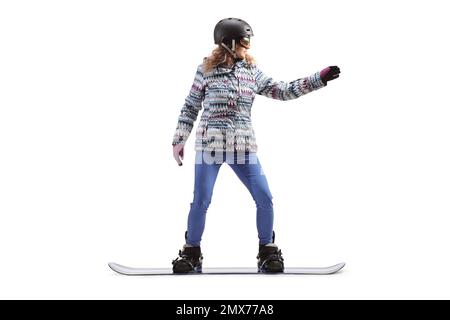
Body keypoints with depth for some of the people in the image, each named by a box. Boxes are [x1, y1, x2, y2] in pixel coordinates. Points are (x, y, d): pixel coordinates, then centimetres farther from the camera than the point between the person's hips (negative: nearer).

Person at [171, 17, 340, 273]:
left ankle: (267, 250, 16)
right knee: (201, 201, -3)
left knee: (265, 199, -2)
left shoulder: (252, 71, 8)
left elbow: (282, 91, 7)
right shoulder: (207, 70, 0)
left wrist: (319, 79, 2)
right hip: (210, 144, -3)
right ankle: (191, 252, 17)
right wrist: (179, 140, 1)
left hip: (244, 147, 3)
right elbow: (190, 108, 5)